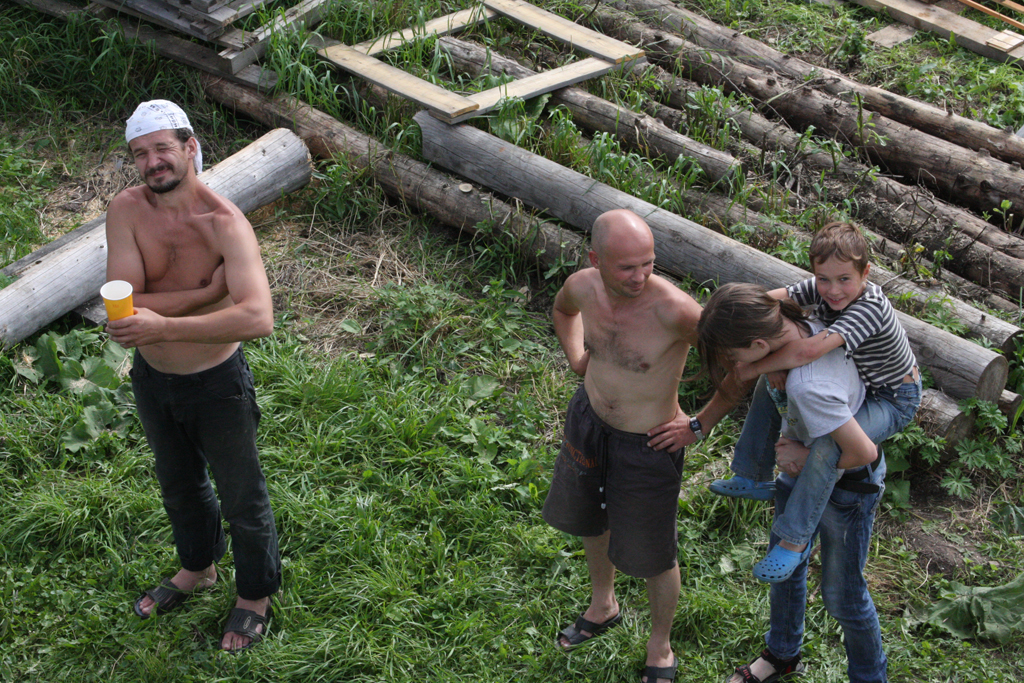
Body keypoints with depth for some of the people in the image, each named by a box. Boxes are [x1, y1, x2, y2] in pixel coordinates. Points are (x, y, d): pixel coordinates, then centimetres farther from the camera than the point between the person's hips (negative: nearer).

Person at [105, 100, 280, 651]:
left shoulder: (224, 223, -27)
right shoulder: (126, 211, -15)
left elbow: (258, 318, -41)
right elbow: (124, 306, -23)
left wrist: (164, 325, -47)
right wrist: (209, 290, -30)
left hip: (216, 382, -5)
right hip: (152, 378, 5)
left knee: (241, 496, 15)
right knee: (179, 484, 28)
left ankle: (255, 595, 40)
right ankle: (198, 567, 55)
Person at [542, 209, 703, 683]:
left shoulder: (673, 310, -36)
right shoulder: (583, 286, -17)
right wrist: (577, 359, 1)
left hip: (648, 444, -6)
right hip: (589, 419, 6)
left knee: (652, 556, 12)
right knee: (589, 519, 29)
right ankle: (603, 606, 59)